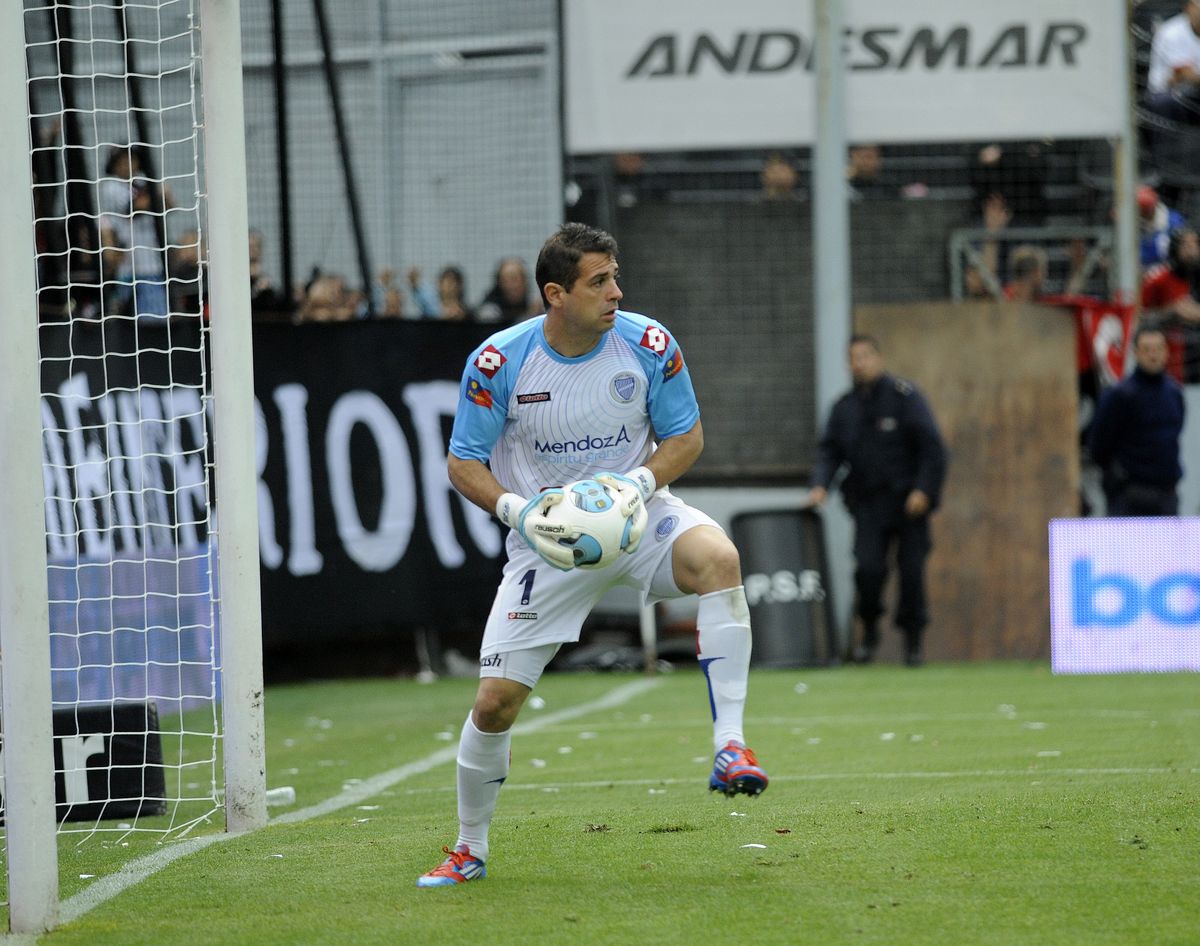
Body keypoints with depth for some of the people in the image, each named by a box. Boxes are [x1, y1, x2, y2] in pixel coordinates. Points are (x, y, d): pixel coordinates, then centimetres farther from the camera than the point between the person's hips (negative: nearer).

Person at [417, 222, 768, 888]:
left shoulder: (647, 345, -10)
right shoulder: (498, 363, -13)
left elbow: (686, 435, 1)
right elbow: (464, 462, -5)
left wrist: (640, 483, -19)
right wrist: (517, 509, -24)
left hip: (637, 515, 0)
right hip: (547, 536, 0)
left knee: (717, 558, -34)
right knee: (495, 700, -5)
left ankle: (729, 747, -34)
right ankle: (468, 850, 19)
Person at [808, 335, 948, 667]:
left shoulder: (904, 396, -6)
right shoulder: (844, 408, 9)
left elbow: (932, 447, -8)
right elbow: (830, 450, 11)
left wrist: (923, 490, -14)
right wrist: (820, 485, -7)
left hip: (908, 502, -3)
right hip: (868, 501, 3)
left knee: (911, 571, -2)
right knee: (867, 567, -12)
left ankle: (913, 640, 11)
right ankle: (870, 631, 8)